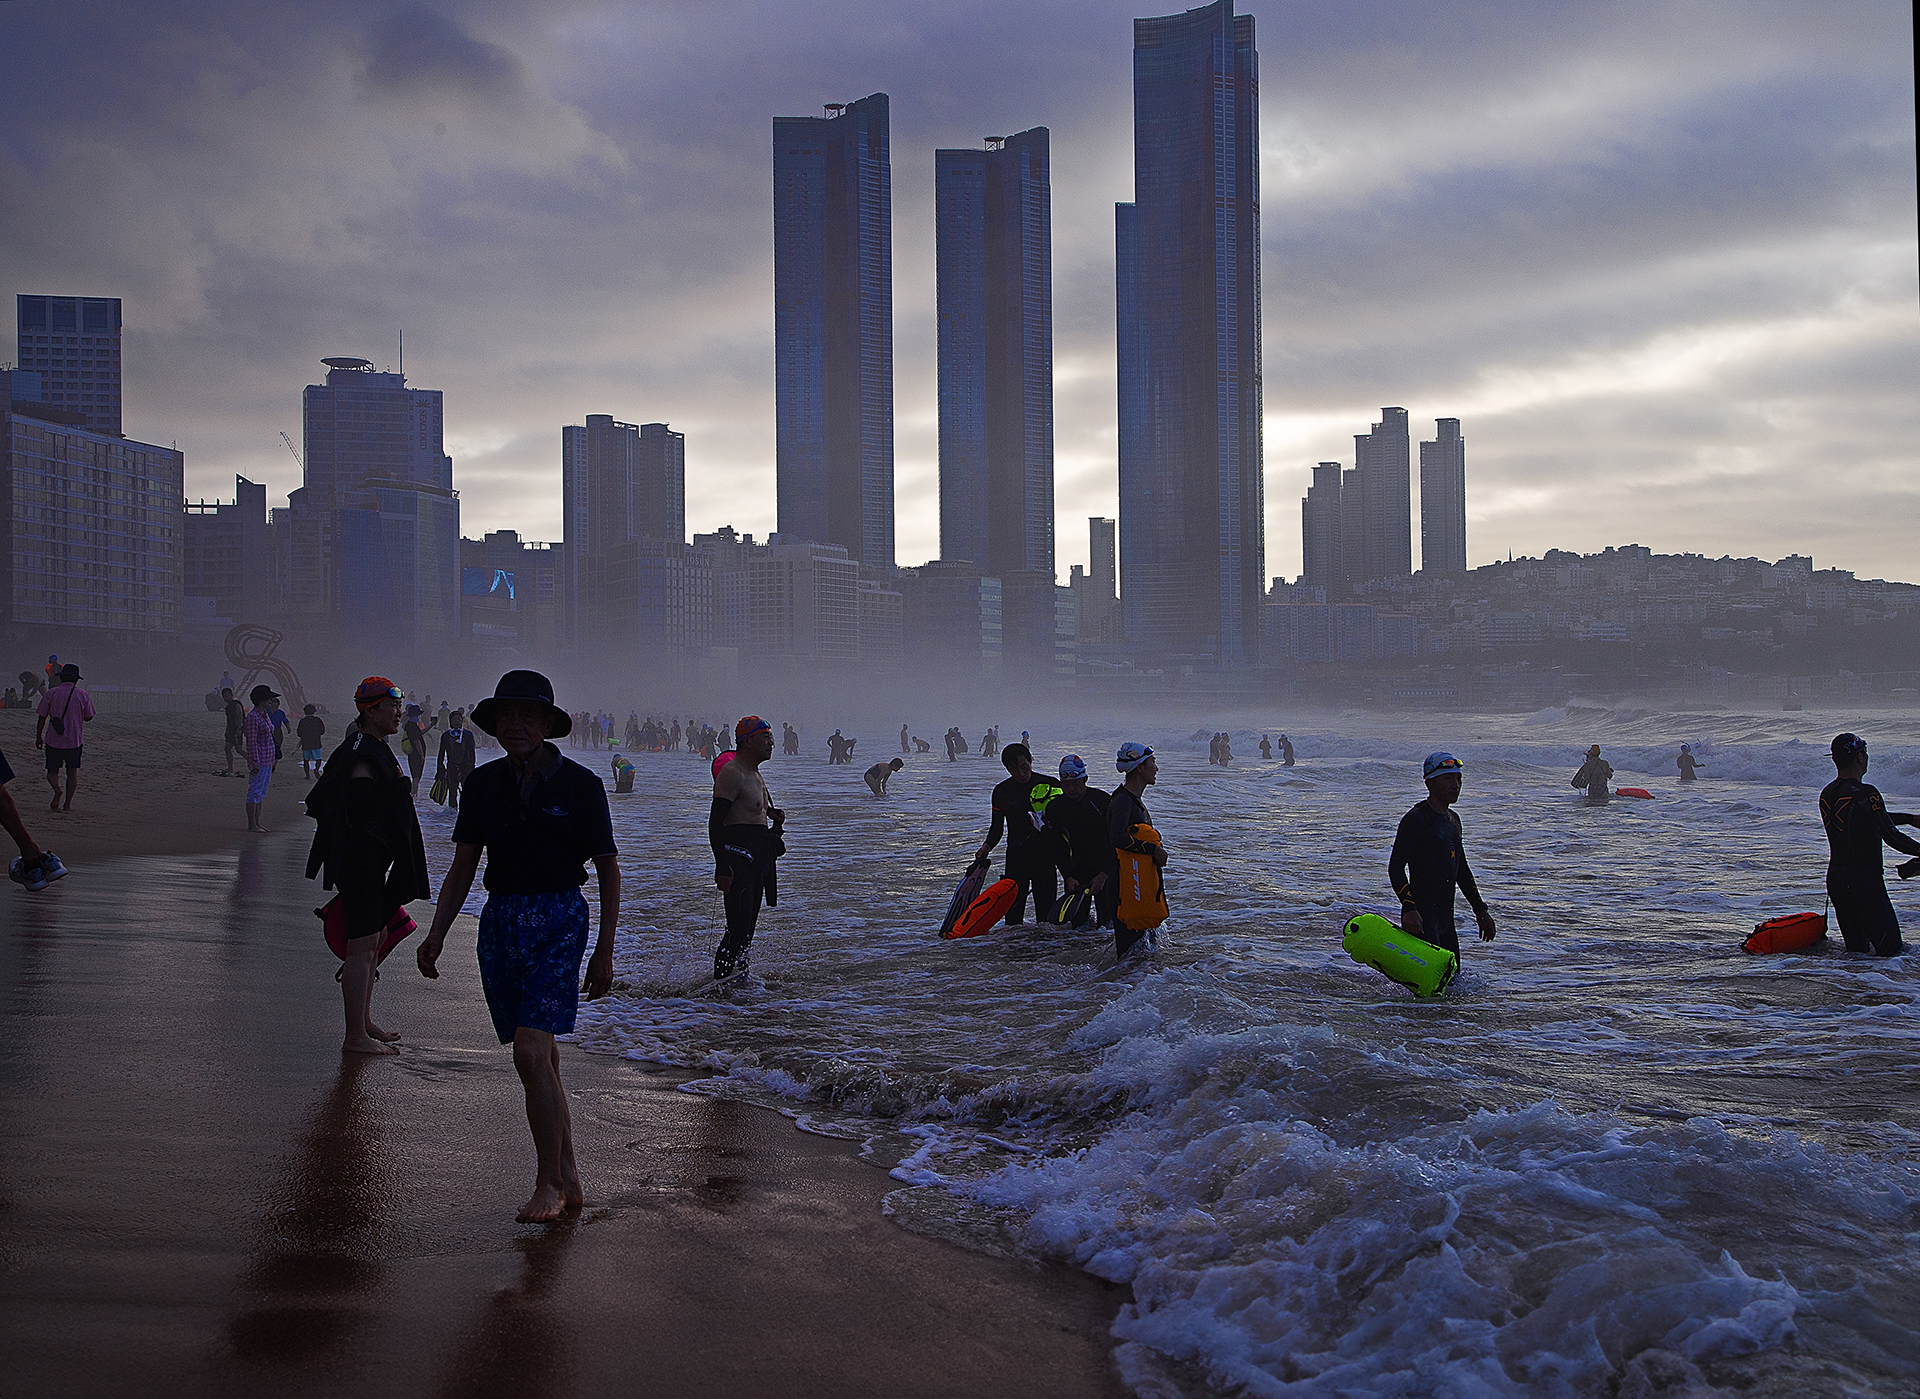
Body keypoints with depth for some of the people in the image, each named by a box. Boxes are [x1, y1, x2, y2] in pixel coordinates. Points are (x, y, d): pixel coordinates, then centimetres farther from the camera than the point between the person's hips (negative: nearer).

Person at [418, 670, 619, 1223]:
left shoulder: (578, 784, -4)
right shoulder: (484, 783, 7)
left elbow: (608, 870, 0)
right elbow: (463, 867, 13)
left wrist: (604, 952, -4)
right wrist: (436, 933, 2)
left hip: (557, 919, -5)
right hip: (499, 921, 5)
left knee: (532, 1053, -16)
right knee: (541, 1060, 8)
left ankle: (548, 1184, -6)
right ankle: (569, 1178, 19)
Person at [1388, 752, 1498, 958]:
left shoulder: (1453, 819, 17)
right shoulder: (1415, 819, -10)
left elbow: (1461, 870, 26)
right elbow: (1396, 867, -16)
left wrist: (1480, 909, 23)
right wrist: (1409, 908, -28)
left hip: (1446, 918, 9)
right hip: (1421, 915, -9)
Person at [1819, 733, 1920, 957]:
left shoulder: (1826, 794, 8)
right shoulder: (1866, 793, -17)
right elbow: (1891, 837, -17)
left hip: (1835, 878, 8)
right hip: (1865, 880, -8)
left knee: (1858, 948, 16)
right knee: (1890, 948, -2)